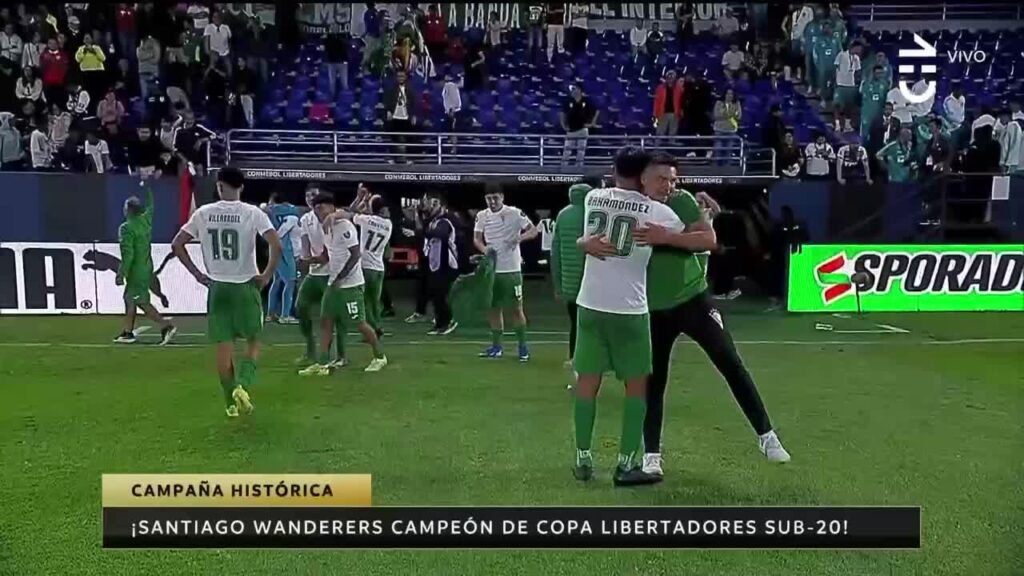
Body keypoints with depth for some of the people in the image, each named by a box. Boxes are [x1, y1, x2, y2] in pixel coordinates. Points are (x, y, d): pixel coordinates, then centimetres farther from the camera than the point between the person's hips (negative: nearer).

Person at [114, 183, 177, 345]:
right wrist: (148, 189, 39)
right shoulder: (146, 220, 2)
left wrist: (121, 274, -16)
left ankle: (166, 326, -9)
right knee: (129, 299, 17)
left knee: (143, 303, -4)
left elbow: (128, 255, -21)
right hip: (146, 269, 8)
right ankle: (128, 332, 23)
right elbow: (150, 206, 26)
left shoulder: (126, 228, -17)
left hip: (136, 271, -8)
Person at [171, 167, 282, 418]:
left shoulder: (203, 213, 1)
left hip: (217, 287, 2)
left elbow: (176, 245, 4)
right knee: (253, 341, 13)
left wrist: (197, 274, 10)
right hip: (246, 286, -2)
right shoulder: (253, 213, -7)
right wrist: (267, 276, -5)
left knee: (224, 346, 9)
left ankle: (231, 402, 16)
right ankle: (243, 385, -8)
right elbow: (277, 246, -17)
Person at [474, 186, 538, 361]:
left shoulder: (515, 213, -7)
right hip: (491, 269, 4)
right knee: (494, 308, 10)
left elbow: (533, 230, -6)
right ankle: (496, 347, 21)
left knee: (517, 308, 0)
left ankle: (523, 347, 12)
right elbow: (476, 238, 8)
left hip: (512, 269, -4)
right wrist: (484, 248, -13)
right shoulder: (482, 216, 6)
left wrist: (520, 237, -25)